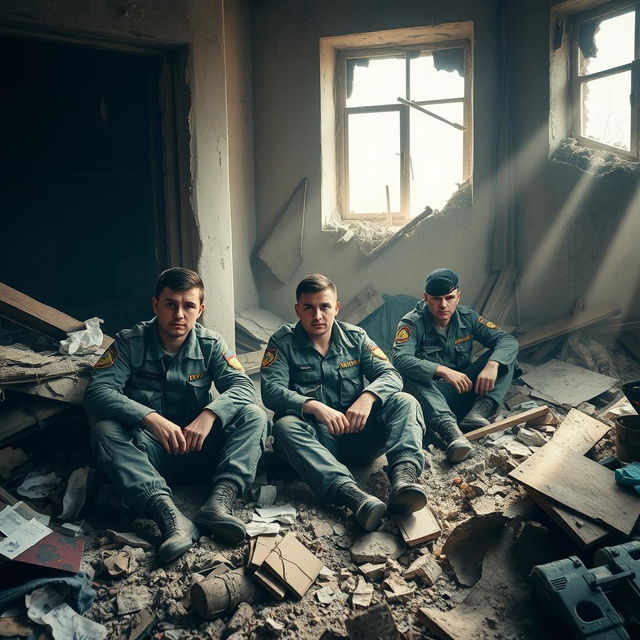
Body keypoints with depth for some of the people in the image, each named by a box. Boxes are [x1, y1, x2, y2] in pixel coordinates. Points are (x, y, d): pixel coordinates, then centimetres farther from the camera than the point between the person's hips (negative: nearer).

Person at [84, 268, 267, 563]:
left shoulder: (210, 344, 0)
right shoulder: (130, 342, -6)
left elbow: (243, 385, -11)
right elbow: (97, 391, -18)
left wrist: (209, 414, -32)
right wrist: (151, 419, -35)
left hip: (198, 446, 2)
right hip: (149, 448, -1)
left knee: (254, 416, -19)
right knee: (104, 430, -30)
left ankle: (220, 498, -38)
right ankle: (168, 514, -46)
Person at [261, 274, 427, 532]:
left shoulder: (355, 337, 10)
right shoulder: (282, 342, 2)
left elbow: (390, 374, 0)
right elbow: (271, 390, -12)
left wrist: (368, 397, -22)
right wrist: (315, 407, -29)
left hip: (357, 433, 3)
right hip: (315, 439, -2)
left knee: (405, 402, -18)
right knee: (285, 426, -34)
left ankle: (404, 477, -44)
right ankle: (352, 494, -53)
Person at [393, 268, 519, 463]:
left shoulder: (467, 317, 1)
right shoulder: (412, 323, -13)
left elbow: (508, 339, -5)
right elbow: (400, 359, -31)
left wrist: (492, 365, -26)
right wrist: (442, 370, -41)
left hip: (466, 389, 4)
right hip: (433, 394, -4)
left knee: (504, 355, -10)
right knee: (409, 376, -36)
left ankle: (479, 412, -30)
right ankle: (450, 430, -54)